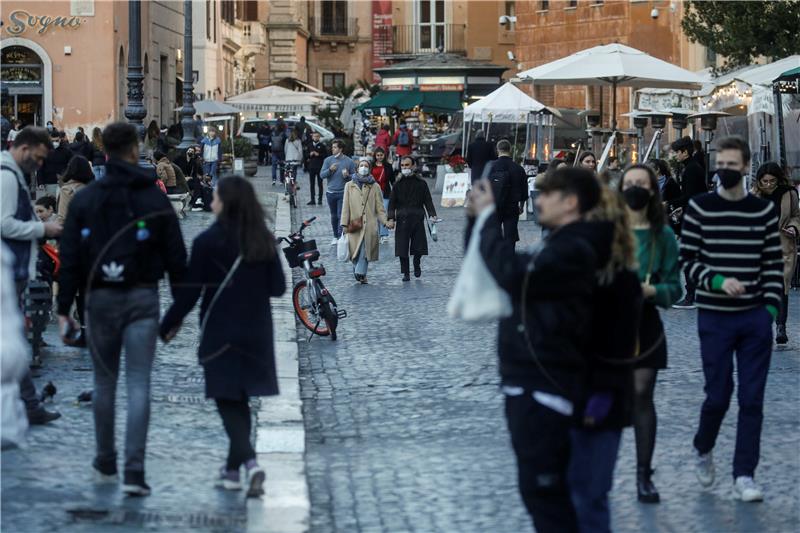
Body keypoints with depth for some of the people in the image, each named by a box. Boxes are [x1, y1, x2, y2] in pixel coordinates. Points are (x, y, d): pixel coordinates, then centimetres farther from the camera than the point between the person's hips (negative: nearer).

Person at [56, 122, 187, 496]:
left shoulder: (84, 199, 0)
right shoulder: (155, 199, -1)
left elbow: (70, 258, -1)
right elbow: (176, 257, -1)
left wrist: (64, 308, 3)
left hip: (101, 298, 1)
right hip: (143, 298, -1)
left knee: (104, 382, 15)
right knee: (139, 384, -3)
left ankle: (105, 465, 24)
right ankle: (134, 472, -11)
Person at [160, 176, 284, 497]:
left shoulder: (208, 242, -13)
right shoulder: (264, 241, 0)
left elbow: (190, 291, -11)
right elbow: (278, 287, 4)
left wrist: (168, 325, 1)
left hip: (221, 333, -4)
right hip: (256, 333, 5)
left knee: (228, 400, 2)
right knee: (240, 399, 16)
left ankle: (249, 461, -17)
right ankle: (233, 467, 22)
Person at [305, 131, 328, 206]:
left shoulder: (322, 145, -1)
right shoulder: (310, 145, 12)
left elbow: (326, 155, -5)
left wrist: (318, 155, -16)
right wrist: (310, 154, -5)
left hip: (320, 167, -4)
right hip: (311, 166, 4)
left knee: (320, 184, 0)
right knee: (312, 184, 6)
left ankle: (320, 199, 4)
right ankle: (312, 199, 10)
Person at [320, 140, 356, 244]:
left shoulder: (349, 161, -2)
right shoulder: (328, 160, 3)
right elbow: (322, 175, -1)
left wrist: (347, 175, -19)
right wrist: (330, 170, -19)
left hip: (343, 193, -3)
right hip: (331, 192, 3)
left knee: (341, 216, -9)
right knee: (334, 216, 13)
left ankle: (341, 237, -8)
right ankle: (335, 237, 24)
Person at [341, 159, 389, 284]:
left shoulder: (375, 187, 10)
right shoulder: (349, 186, 11)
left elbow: (380, 208, 9)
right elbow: (345, 206, 8)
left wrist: (385, 221, -5)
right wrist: (344, 224, 0)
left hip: (370, 225, -1)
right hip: (354, 225, 1)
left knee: (365, 249, -15)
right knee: (355, 249, 0)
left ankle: (360, 273, -19)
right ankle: (361, 274, 15)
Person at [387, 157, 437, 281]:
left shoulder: (421, 183, 6)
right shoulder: (398, 184, 6)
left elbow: (428, 201, 7)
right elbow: (392, 203, 4)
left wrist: (432, 215, -7)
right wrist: (391, 219, -8)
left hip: (417, 218, 0)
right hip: (402, 219, 0)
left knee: (419, 247, 1)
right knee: (402, 248, -3)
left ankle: (417, 264, 32)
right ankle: (405, 273, 8)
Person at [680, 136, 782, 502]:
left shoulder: (764, 211, 4)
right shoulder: (699, 208, -2)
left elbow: (773, 263, 7)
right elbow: (687, 261, -3)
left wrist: (771, 306, -2)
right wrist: (717, 281, -18)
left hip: (756, 319, 2)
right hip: (715, 317, -2)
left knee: (752, 399, 1)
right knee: (718, 396, 1)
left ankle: (744, 476, 8)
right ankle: (703, 450, 30)